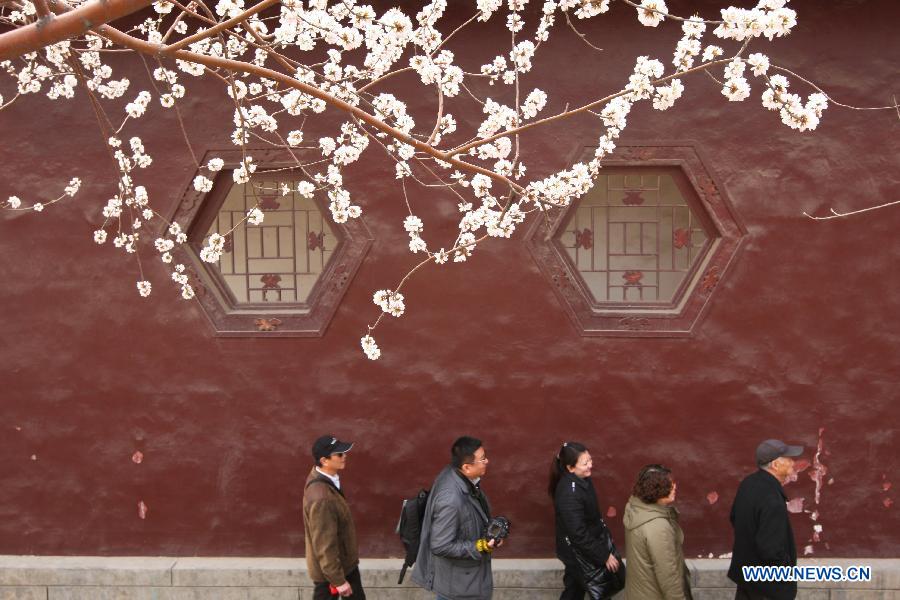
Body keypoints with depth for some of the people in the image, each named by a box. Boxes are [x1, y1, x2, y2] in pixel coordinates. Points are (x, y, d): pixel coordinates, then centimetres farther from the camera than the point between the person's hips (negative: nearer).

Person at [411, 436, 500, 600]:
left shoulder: (458, 475, -11)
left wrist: (489, 527, 1)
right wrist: (480, 547, -27)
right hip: (454, 578, -9)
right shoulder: (450, 501, -38)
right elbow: (441, 546, -30)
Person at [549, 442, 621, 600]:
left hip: (590, 542, 8)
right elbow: (579, 534, -30)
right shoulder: (569, 494, -34)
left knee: (575, 587, 24)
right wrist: (604, 556, -23)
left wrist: (605, 534, 17)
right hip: (578, 551, -8)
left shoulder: (581, 479, -6)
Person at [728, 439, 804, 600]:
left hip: (745, 569, 9)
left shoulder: (748, 483, -3)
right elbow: (770, 549, -32)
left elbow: (735, 518, 13)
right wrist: (788, 567, -14)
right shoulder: (772, 501, -31)